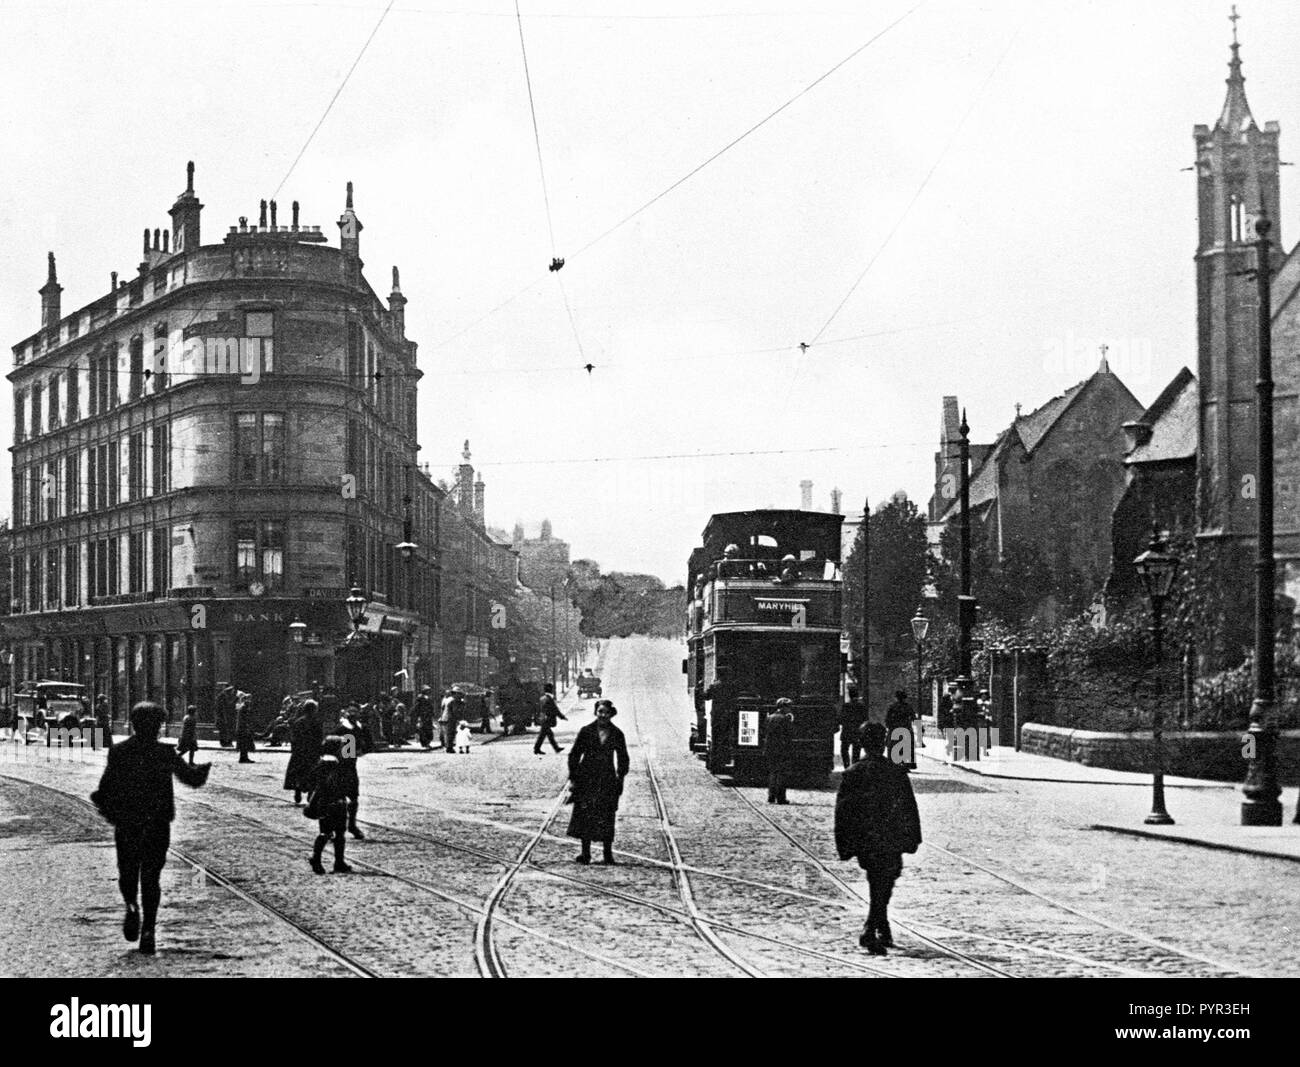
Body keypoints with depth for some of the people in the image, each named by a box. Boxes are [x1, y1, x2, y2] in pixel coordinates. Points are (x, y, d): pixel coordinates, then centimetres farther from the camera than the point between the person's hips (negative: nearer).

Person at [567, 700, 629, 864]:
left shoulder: (617, 734, 3)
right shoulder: (586, 731, -1)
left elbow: (623, 759, 11)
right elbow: (574, 755, 2)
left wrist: (620, 779, 2)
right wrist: (573, 778, -3)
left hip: (607, 780, 0)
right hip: (586, 779, 0)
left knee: (606, 818, 0)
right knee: (585, 816, -1)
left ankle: (608, 853, 9)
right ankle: (585, 853, 7)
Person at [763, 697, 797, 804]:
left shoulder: (769, 718, 11)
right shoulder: (785, 719, -10)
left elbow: (764, 734, 12)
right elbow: (790, 734, -11)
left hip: (770, 750, 6)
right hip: (783, 750, -6)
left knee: (772, 772, 12)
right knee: (782, 774, -2)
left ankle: (771, 797, 8)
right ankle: (780, 798, -5)